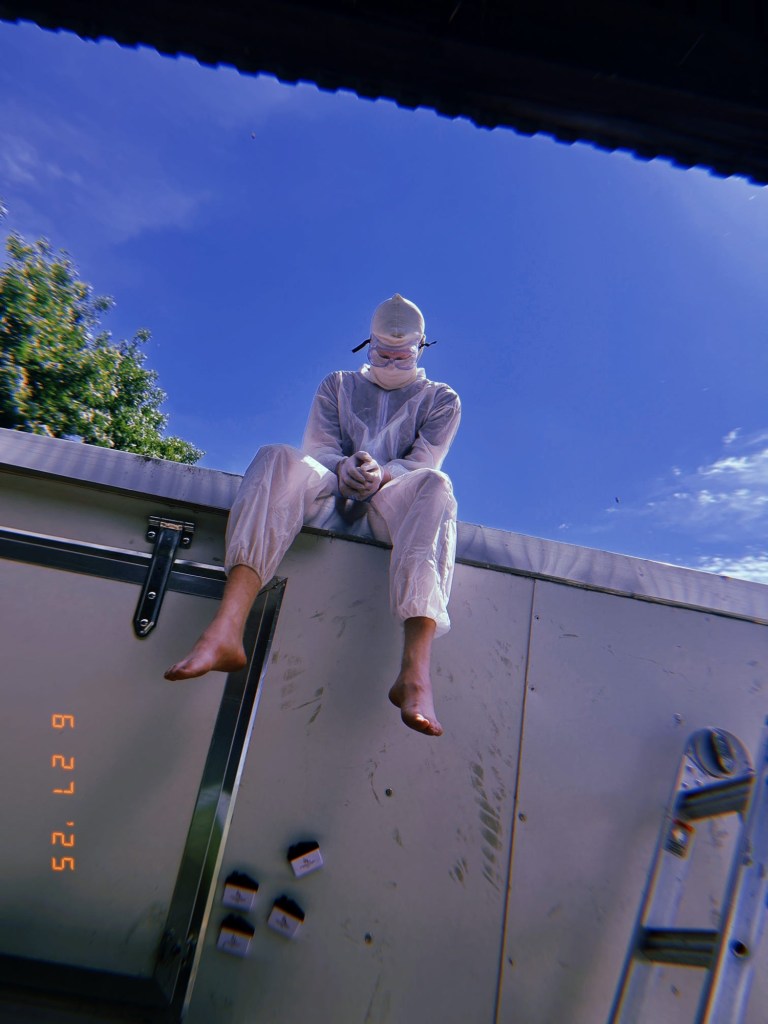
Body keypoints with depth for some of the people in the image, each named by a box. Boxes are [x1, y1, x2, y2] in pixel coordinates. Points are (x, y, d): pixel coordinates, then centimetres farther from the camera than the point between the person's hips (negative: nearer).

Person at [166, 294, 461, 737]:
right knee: (279, 458, -29)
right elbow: (318, 449, 10)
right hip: (332, 489, 2)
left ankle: (416, 671, -54)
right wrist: (345, 468, -15)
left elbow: (421, 463, 2)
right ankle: (226, 632, -48)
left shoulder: (441, 399, 18)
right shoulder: (338, 385, 24)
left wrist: (380, 474, -21)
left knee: (434, 484, -36)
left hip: (393, 500, -1)